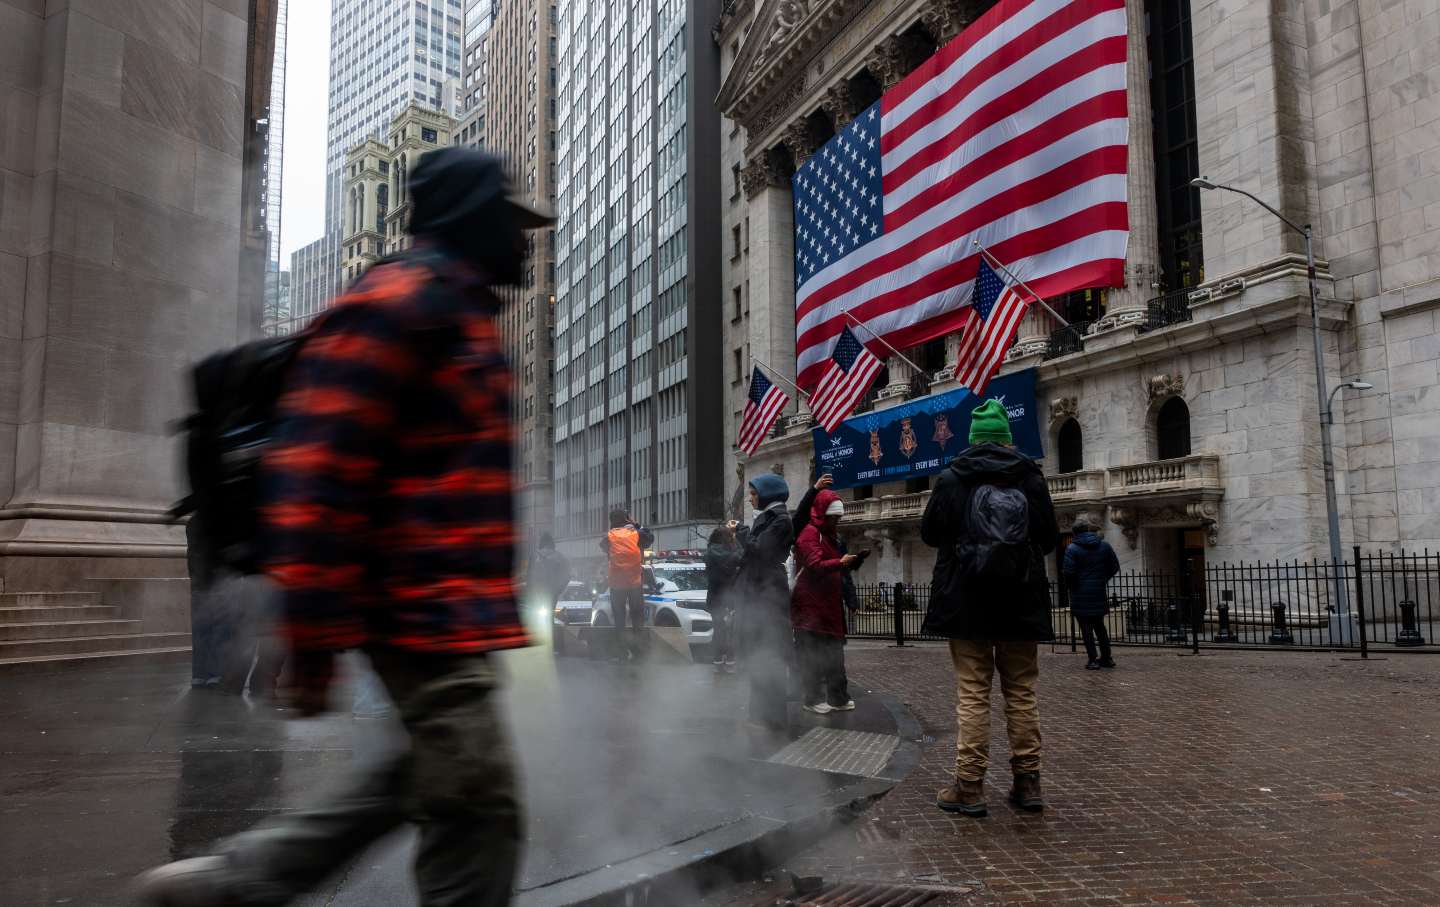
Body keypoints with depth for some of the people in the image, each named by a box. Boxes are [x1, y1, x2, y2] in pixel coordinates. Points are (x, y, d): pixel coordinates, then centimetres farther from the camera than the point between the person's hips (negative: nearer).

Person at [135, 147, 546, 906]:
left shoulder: (459, 313, 20)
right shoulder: (400, 301, -12)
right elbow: (317, 468, -20)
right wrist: (316, 633, -21)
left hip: (442, 606, 10)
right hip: (425, 608, -10)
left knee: (434, 773, 19)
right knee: (478, 805, -3)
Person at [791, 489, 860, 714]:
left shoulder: (830, 535, 21)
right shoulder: (809, 533, -9)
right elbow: (815, 565, -19)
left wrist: (847, 565, 10)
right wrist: (840, 563, -25)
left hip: (829, 604, 9)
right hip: (811, 605, -9)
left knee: (834, 652, 9)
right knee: (812, 653, -5)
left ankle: (838, 697, 14)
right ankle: (812, 699, 1)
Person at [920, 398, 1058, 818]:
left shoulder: (951, 478, -5)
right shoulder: (1031, 478, 0)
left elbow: (930, 533, 1)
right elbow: (1049, 539, 6)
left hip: (967, 602, -2)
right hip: (1021, 604, 2)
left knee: (972, 693, 2)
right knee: (1021, 693, 12)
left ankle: (969, 787, 3)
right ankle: (1027, 782, 16)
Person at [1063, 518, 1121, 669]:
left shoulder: (1072, 549, -11)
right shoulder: (1104, 546, 4)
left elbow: (1068, 572, -17)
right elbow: (1115, 567, 6)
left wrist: (1068, 586, 1)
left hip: (1081, 595, -4)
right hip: (1099, 594, 5)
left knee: (1086, 628, 1)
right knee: (1100, 626, 17)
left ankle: (1093, 659, -1)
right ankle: (1106, 658, 19)